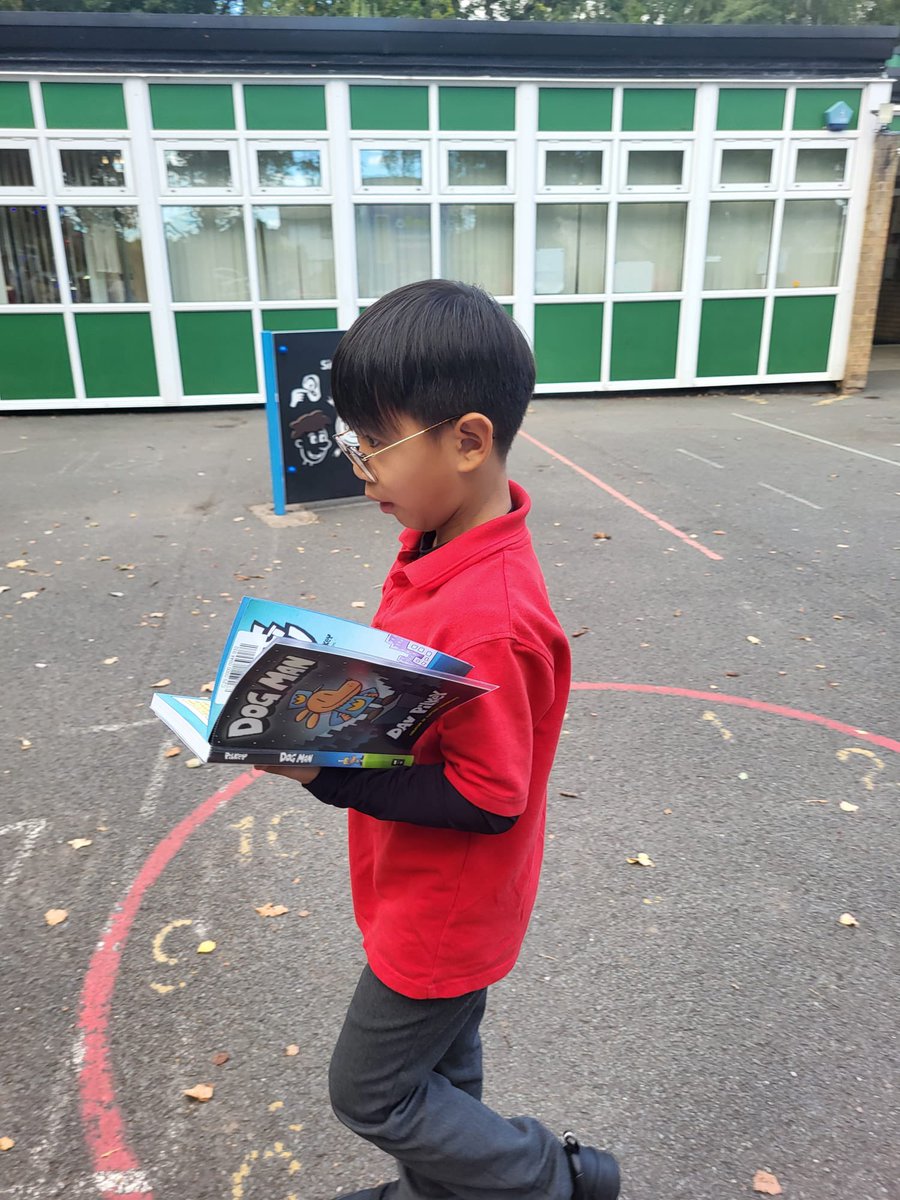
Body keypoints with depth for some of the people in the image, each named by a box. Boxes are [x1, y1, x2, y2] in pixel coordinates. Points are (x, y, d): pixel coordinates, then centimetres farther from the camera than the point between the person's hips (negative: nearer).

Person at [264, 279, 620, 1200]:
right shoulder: (444, 547, -6)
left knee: (369, 1093, 17)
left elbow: (490, 799, -28)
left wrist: (331, 776, -28)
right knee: (438, 1068, 30)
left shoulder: (487, 618, -35)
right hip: (436, 901, 8)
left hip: (441, 916, -8)